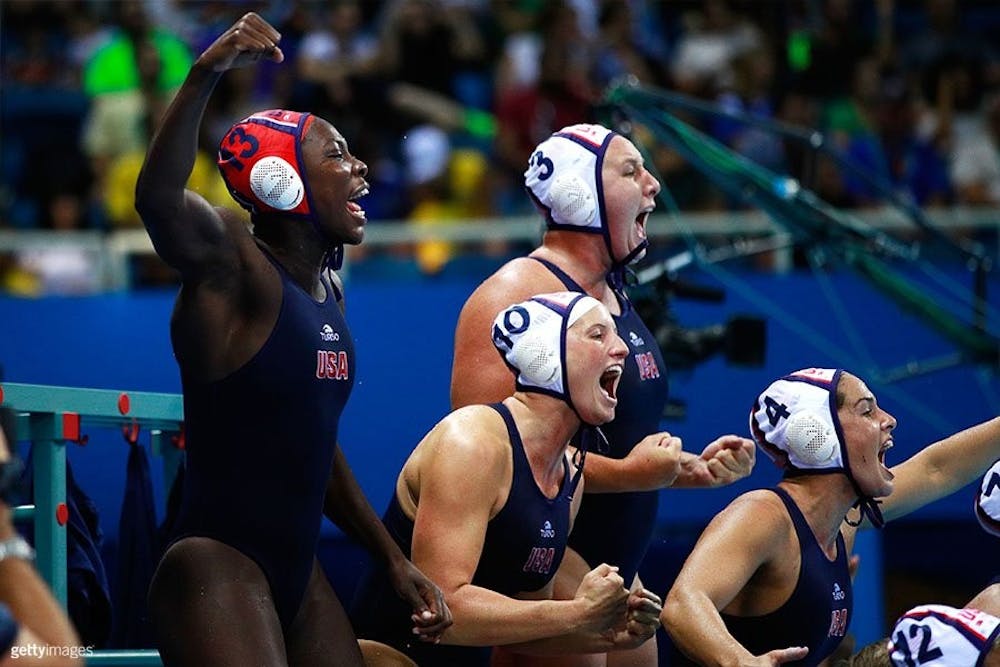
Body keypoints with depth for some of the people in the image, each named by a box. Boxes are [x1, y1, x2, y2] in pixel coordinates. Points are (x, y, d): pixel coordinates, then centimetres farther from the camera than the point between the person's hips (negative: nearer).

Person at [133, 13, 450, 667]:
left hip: (298, 574, 9)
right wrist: (205, 76, -46)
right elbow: (157, 199, -32)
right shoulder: (234, 266, -10)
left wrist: (396, 560, 21)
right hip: (218, 564, -9)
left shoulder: (329, 291, 13)